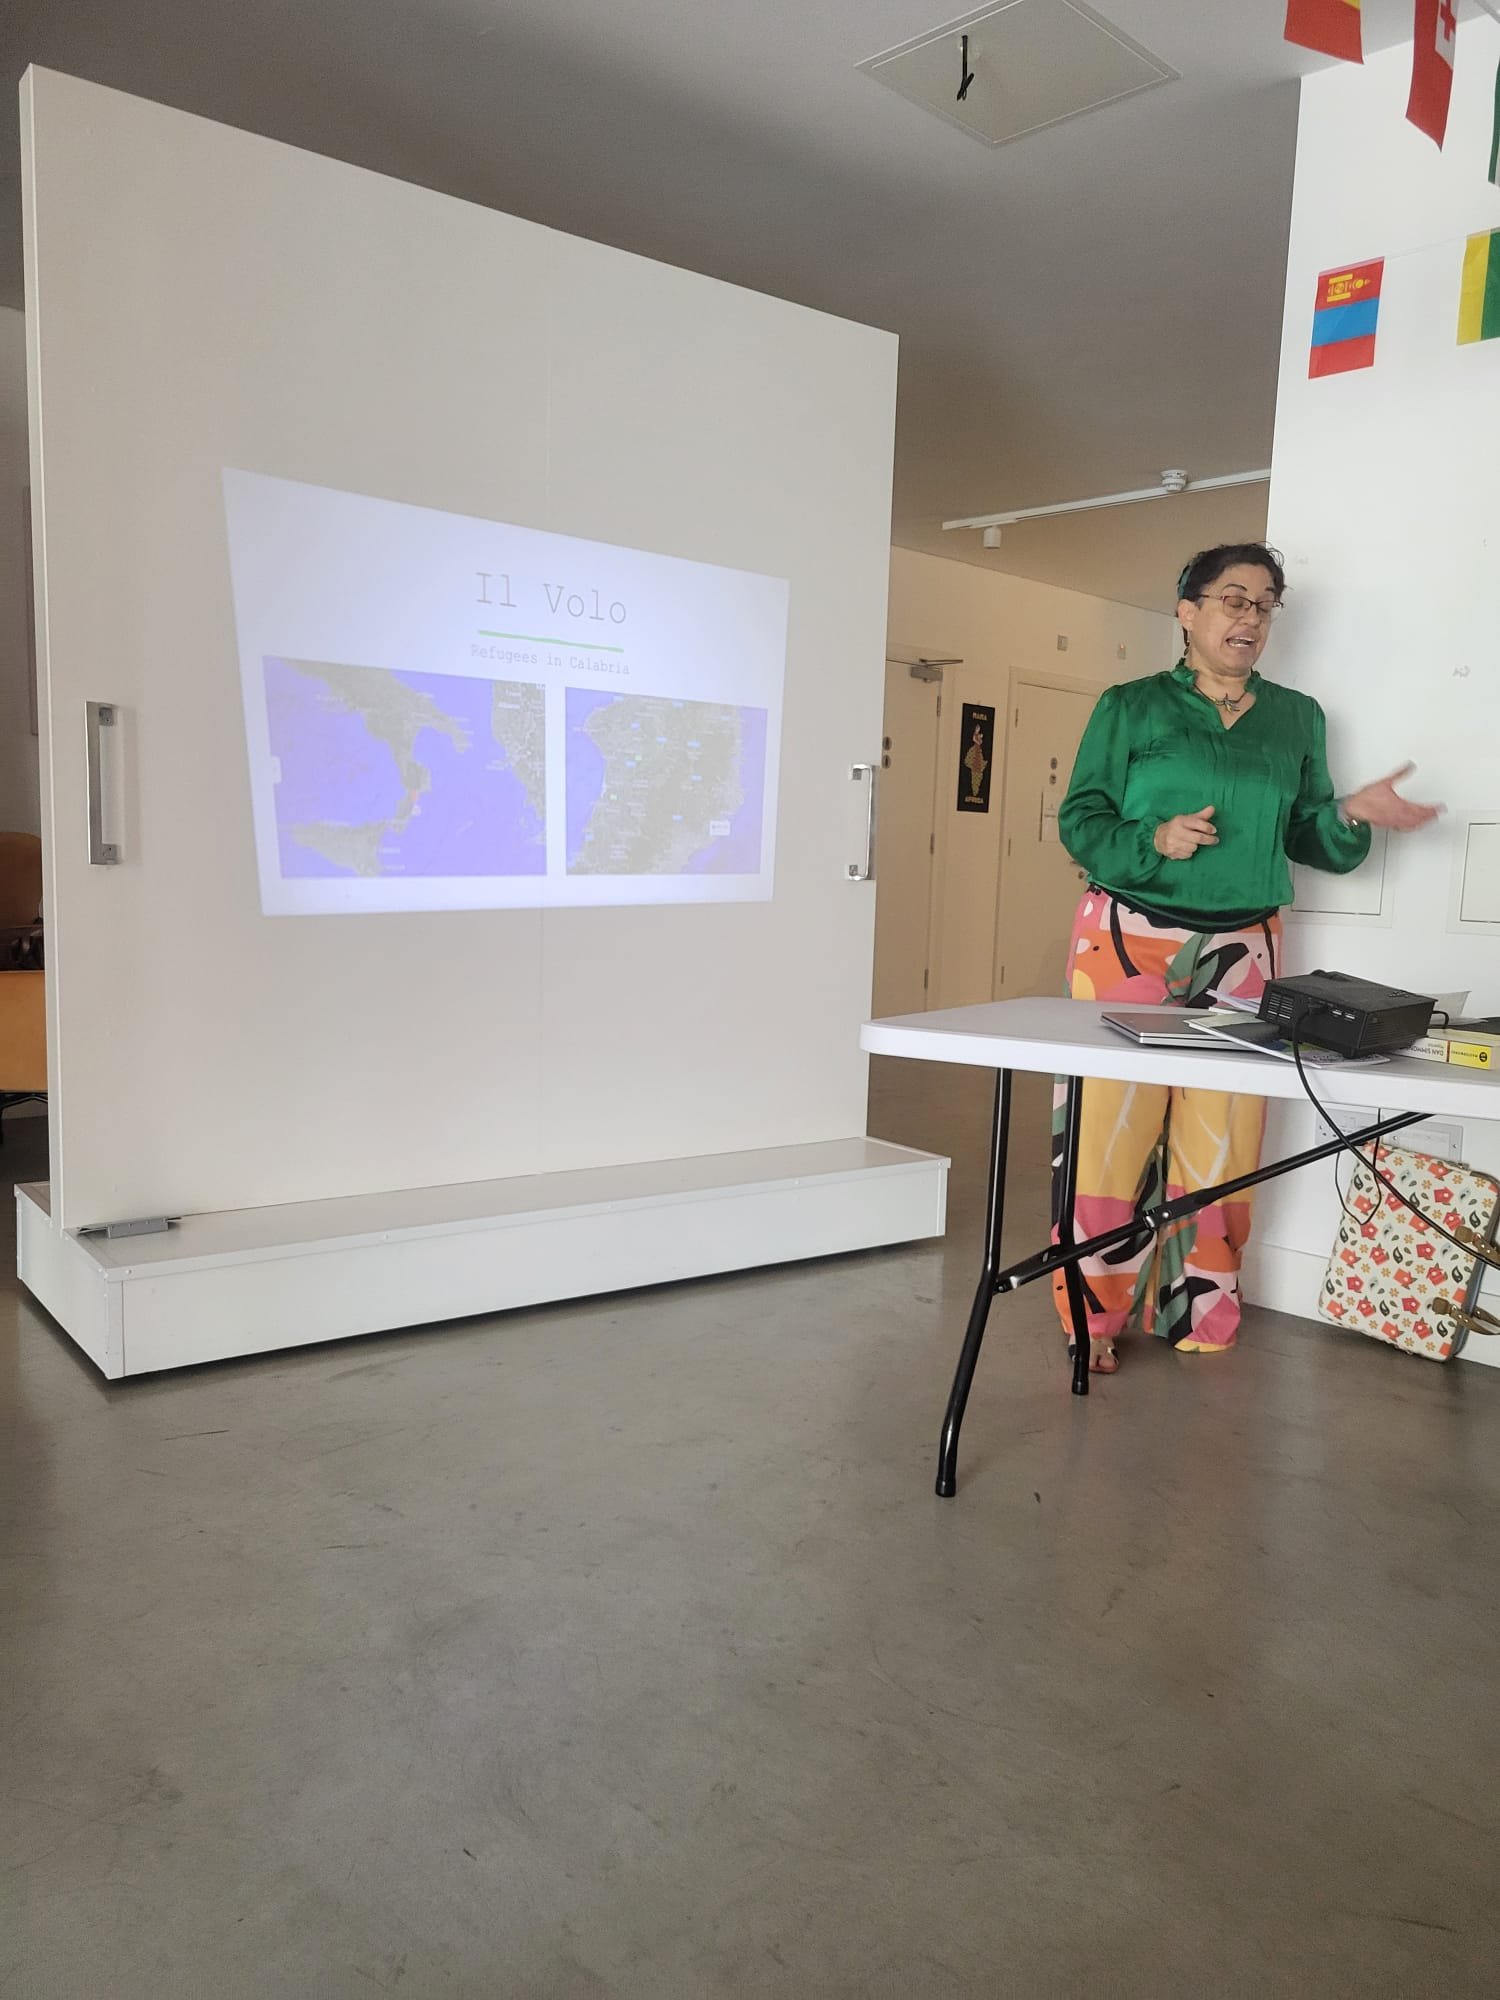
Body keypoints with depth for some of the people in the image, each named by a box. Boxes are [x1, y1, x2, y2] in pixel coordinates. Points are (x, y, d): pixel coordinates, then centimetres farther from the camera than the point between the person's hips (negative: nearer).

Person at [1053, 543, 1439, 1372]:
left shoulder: (1296, 718, 13)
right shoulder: (1130, 706, 2)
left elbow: (1306, 837, 14)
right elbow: (1080, 820, -2)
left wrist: (1350, 815, -7)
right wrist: (1155, 841, -20)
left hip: (1241, 953, 3)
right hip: (1130, 944, -3)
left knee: (1222, 1142, 5)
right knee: (1113, 1125, -3)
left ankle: (1200, 1324, 19)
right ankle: (1093, 1318, 11)